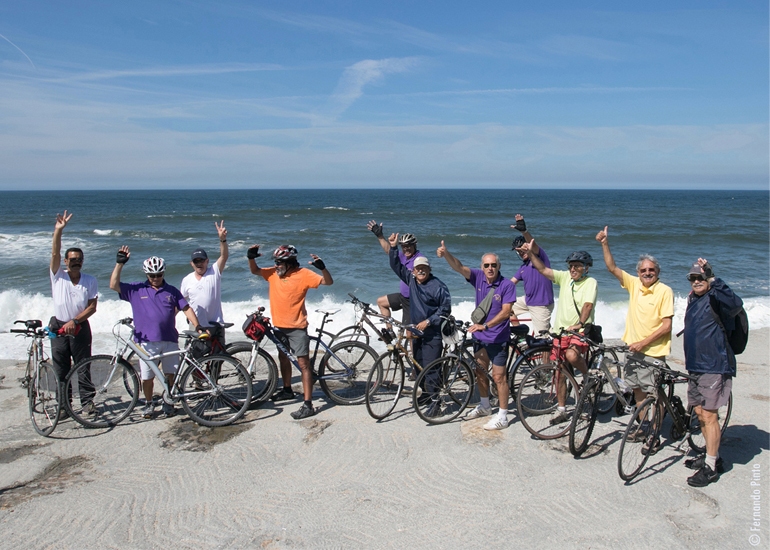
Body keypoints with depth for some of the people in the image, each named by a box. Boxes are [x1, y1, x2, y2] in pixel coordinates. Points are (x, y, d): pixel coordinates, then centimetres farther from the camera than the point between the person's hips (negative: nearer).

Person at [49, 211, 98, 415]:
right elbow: (55, 253, -16)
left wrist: (75, 321, -17)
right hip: (58, 327, 1)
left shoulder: (90, 281, -2)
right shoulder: (58, 276, -2)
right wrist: (58, 230, -27)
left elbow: (92, 307, -5)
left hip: (80, 327, -1)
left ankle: (87, 401, 13)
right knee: (61, 369, 7)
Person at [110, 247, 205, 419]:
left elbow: (186, 309, 7)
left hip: (169, 340, 1)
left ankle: (168, 402, 23)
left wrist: (198, 326, -5)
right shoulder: (136, 290, 6)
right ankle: (148, 403, 27)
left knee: (171, 374, 5)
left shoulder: (172, 291, 9)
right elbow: (114, 285, -4)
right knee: (147, 377, 6)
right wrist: (120, 263, -11)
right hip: (146, 342, -1)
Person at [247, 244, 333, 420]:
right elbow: (255, 270, 13)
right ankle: (287, 390, 44)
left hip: (297, 326, -7)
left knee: (303, 363, -8)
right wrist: (251, 258, -6)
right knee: (283, 358, 23)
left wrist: (322, 267, -34)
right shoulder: (273, 273, 3)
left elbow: (328, 281, -16)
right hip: (279, 325, 7)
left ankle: (308, 404, -9)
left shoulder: (303, 274, -12)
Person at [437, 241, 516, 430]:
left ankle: (502, 416, 9)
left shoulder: (507, 285, -15)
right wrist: (446, 254, -34)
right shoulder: (479, 277, -3)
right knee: (480, 372, 18)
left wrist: (485, 325, -29)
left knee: (498, 376, -2)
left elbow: (506, 311, -21)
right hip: (479, 336, 6)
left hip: (498, 338, -6)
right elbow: (459, 267, -16)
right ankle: (485, 406, 38)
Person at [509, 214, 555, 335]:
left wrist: (524, 231, -48)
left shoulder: (540, 257, -10)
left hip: (541, 305, -8)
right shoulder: (524, 266, 12)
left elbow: (533, 245, -30)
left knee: (542, 337, -9)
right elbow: (511, 282, 15)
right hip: (527, 300, 9)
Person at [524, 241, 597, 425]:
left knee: (571, 356, -35)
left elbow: (588, 305, -22)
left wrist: (580, 323, -36)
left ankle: (588, 374, -2)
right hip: (560, 330, 5)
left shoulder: (590, 282, -7)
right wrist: (531, 253, -8)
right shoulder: (565, 277, 7)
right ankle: (561, 410, 20)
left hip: (580, 331, -5)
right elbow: (543, 269, 3)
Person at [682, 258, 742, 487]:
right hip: (696, 366, 9)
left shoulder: (715, 299, -12)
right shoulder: (692, 300, 15)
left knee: (709, 415, -5)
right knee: (700, 413, 15)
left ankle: (711, 467, 4)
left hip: (715, 367, -9)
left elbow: (736, 304, -36)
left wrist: (713, 279, -42)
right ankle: (711, 455, 30)